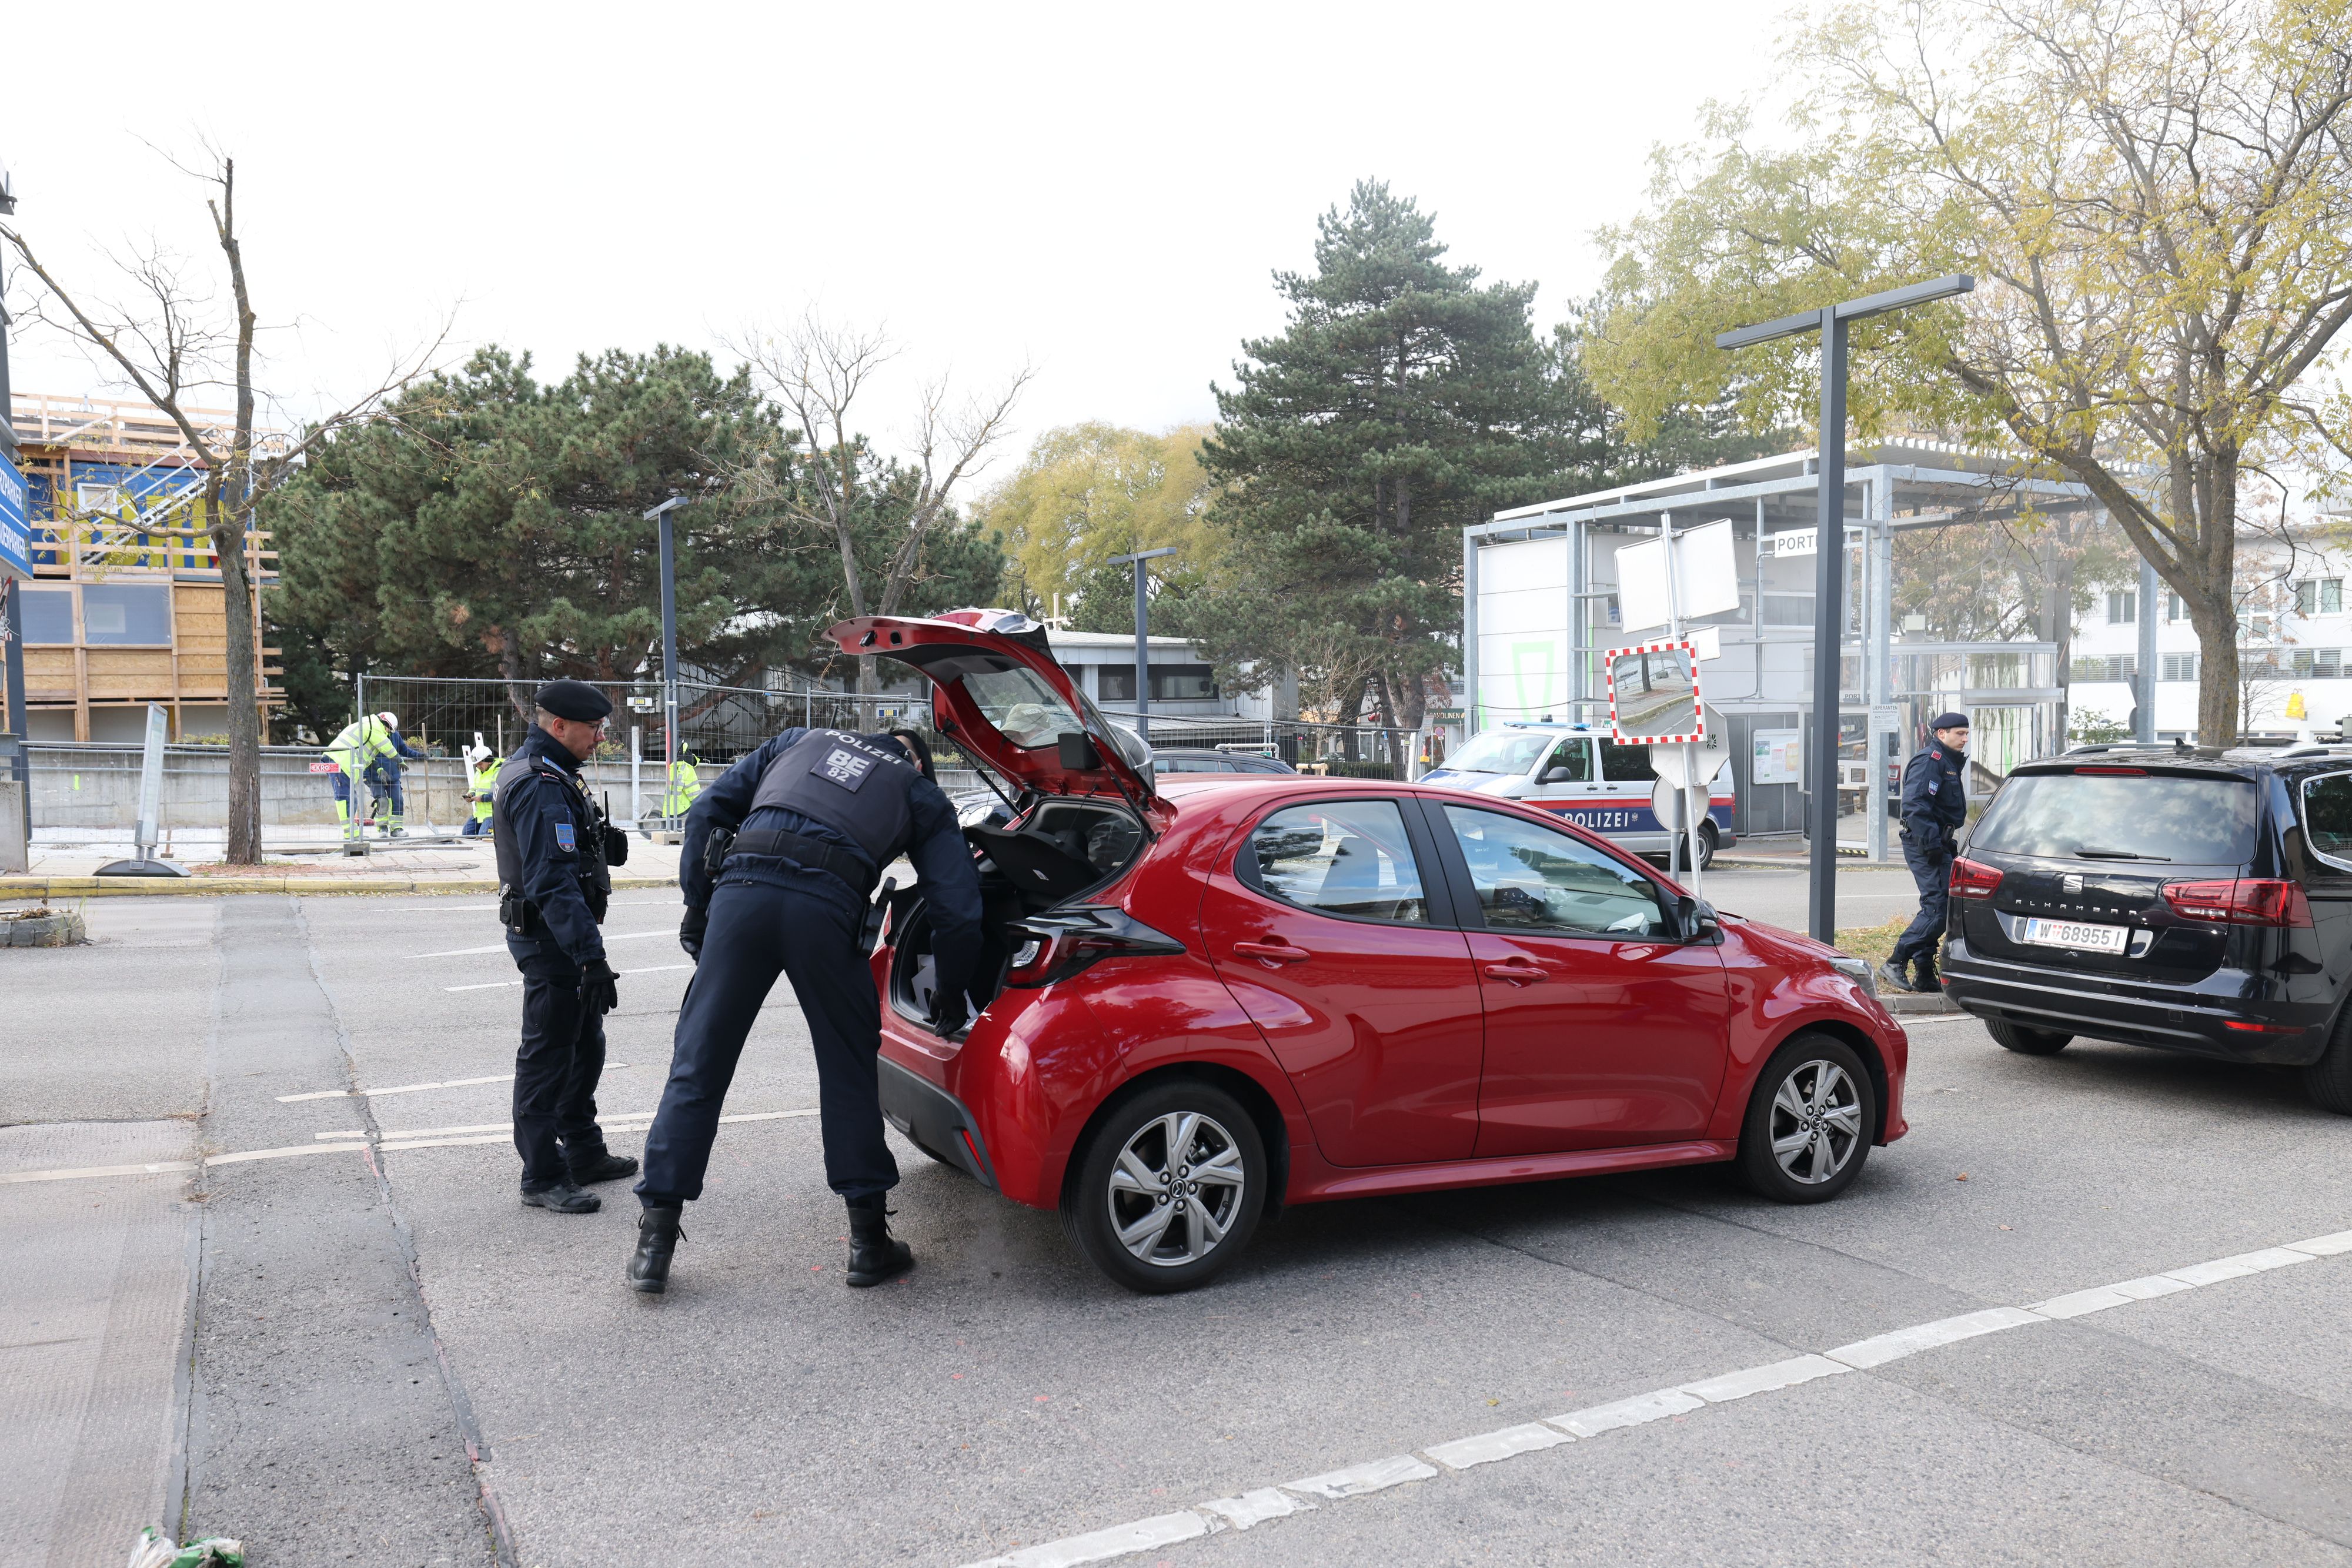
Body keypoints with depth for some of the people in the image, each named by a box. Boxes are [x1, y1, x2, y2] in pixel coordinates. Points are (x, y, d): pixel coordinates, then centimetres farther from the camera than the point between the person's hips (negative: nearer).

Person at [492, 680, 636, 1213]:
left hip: (559, 935, 11)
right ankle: (542, 1177, 6)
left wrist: (601, 844, 9)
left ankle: (584, 1154, 33)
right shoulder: (541, 786, -22)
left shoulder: (545, 773, 13)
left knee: (585, 1048, 20)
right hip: (551, 941, -11)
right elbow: (554, 880, -29)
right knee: (548, 1055, -3)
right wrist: (591, 956, -31)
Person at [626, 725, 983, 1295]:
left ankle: (654, 1246, 12)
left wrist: (696, 906, 24)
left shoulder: (801, 741, 33)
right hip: (825, 906, -1)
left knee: (697, 1070, 8)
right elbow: (957, 911, 17)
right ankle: (868, 1238, 20)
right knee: (849, 1073, 16)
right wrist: (953, 999, 29)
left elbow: (708, 811, 24)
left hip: (741, 889, 2)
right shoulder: (921, 795, 26)